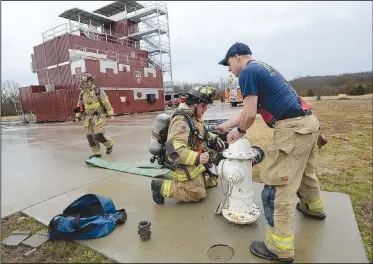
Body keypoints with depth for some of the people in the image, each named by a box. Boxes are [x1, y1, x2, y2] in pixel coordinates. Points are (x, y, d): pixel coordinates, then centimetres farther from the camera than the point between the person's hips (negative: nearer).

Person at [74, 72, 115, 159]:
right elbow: (80, 106, 17)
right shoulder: (82, 93, 9)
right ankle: (96, 153, 17)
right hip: (88, 118, 6)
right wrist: (78, 116, 16)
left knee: (99, 134, -15)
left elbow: (106, 102, -9)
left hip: (99, 116, -6)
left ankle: (109, 144, 13)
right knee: (89, 136, 5)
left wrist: (110, 113, -11)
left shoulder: (98, 91, -7)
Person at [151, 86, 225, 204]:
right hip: (184, 166, -10)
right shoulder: (181, 120, -26)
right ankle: (161, 187, 2)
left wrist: (214, 138, 6)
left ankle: (180, 182, 24)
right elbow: (173, 148, -36)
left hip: (195, 163, 10)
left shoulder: (194, 118, 8)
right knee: (197, 194, -4)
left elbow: (203, 134, 25)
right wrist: (197, 158, -39)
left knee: (211, 181, 21)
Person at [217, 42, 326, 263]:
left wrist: (239, 131, 5)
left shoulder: (248, 72, -8)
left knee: (277, 186, -5)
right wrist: (226, 125, 26)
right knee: (304, 170, 29)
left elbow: (250, 114, -15)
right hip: (309, 121, 10)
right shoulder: (262, 68, 21)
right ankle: (314, 207, 53)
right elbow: (249, 109, 22)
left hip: (293, 128, -10)